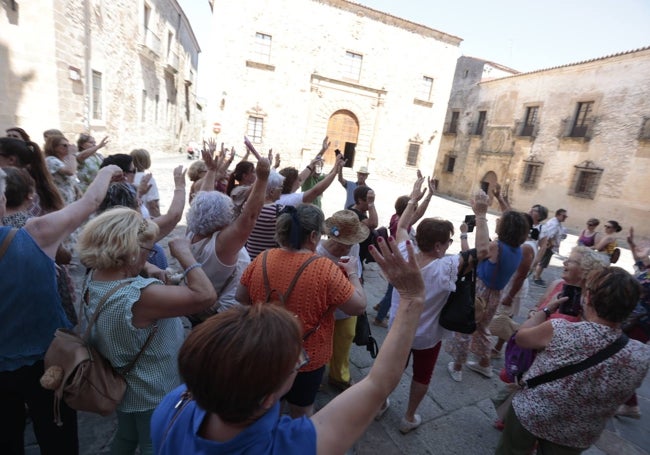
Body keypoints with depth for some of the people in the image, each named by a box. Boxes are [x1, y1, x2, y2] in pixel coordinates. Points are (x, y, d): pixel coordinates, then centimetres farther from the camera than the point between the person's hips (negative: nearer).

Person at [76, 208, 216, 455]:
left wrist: (155, 273, -8)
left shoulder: (93, 279, -11)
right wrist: (183, 253, -30)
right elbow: (205, 295, -40)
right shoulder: (139, 295, -39)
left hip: (124, 387, 8)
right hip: (153, 396, -8)